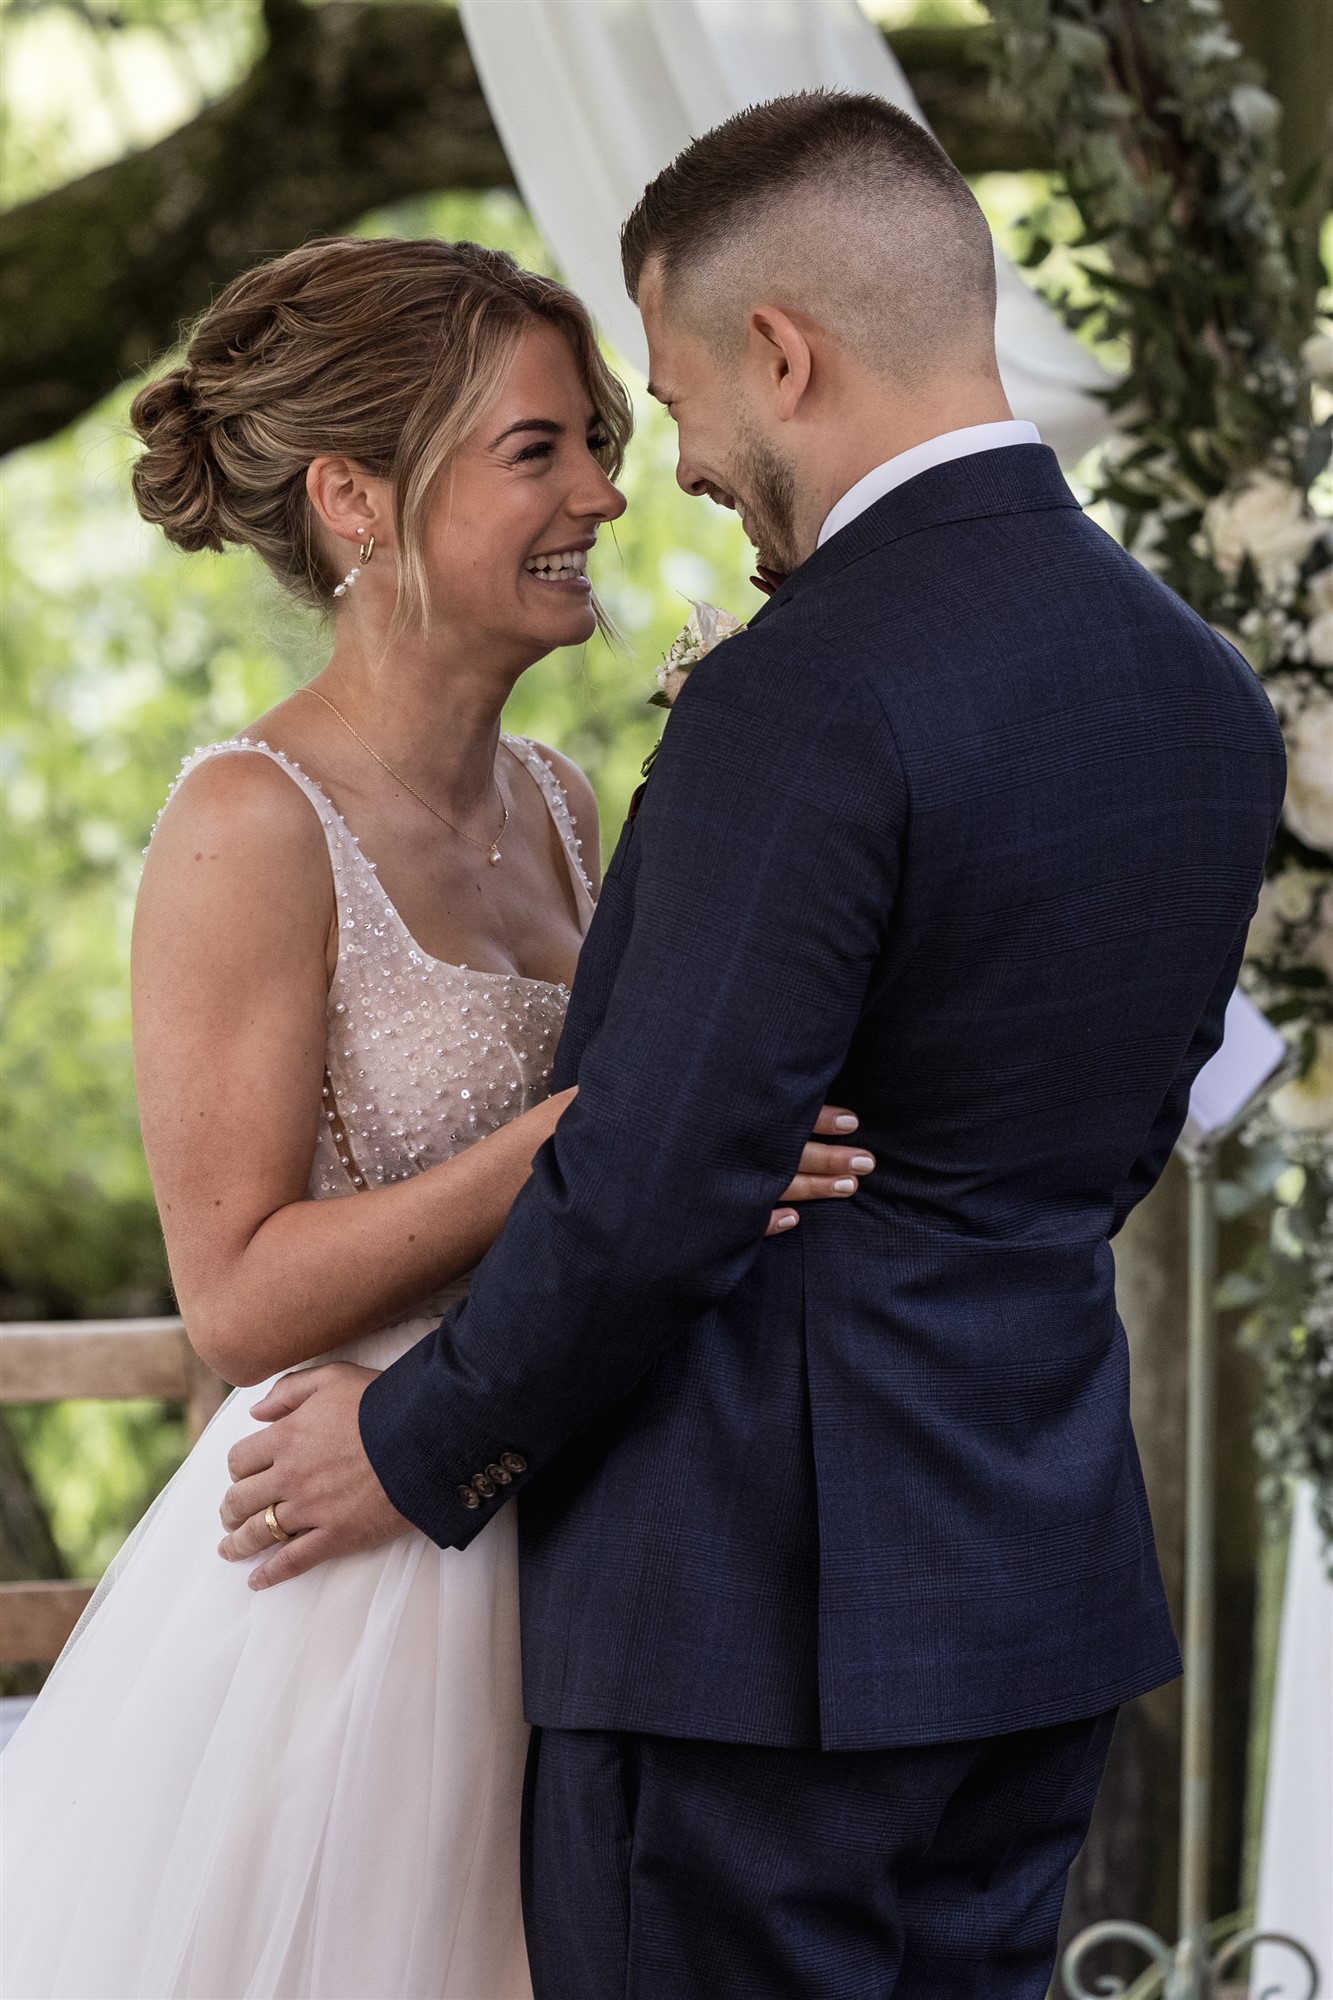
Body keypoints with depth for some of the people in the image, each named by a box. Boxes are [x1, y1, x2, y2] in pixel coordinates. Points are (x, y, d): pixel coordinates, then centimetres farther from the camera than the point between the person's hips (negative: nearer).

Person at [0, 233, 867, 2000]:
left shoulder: (552, 807, 8)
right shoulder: (250, 826, -15)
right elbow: (239, 1295, -17)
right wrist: (575, 1148, -25)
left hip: (547, 1584, 7)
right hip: (329, 1629, -7)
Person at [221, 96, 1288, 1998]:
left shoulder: (804, 702, -19)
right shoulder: (1207, 691, 7)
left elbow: (651, 1191, -20)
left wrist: (420, 1444, -4)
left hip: (764, 1607, -8)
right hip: (1046, 1586, 8)